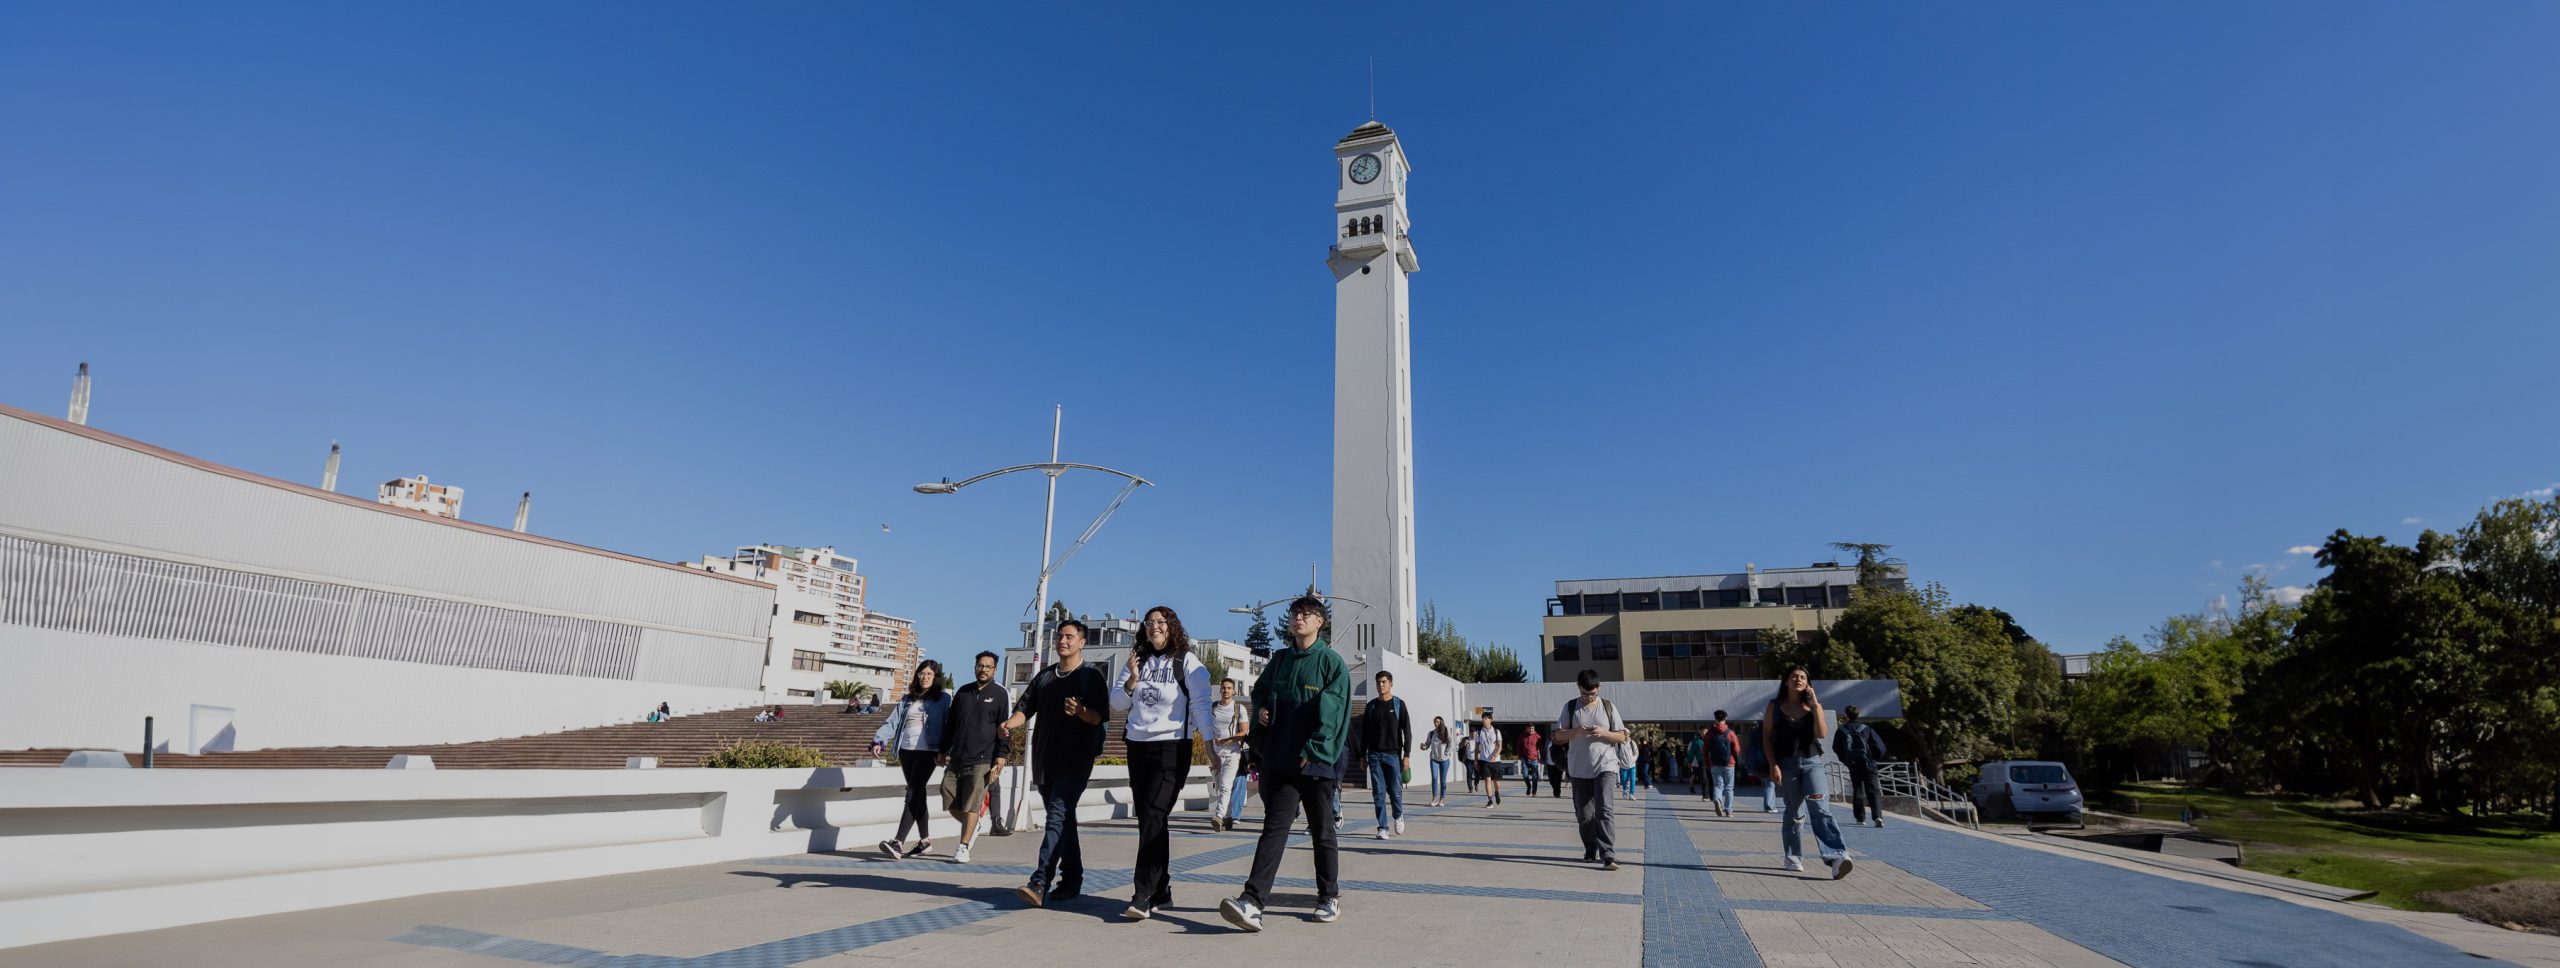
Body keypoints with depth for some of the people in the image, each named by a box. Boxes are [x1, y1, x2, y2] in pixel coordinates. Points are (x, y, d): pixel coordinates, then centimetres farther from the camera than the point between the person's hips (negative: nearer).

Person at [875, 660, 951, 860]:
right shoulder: (908, 700, 16)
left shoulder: (943, 699, 2)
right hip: (906, 750, 6)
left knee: (913, 794, -14)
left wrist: (943, 751, -15)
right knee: (917, 795, 11)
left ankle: (898, 843, -21)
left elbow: (949, 725, -5)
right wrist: (880, 740, -8)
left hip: (927, 752, -6)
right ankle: (925, 841, 19)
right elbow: (893, 722, 8)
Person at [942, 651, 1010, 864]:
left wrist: (1001, 755, -10)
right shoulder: (962, 692, 14)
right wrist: (944, 750, 15)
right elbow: (950, 723, 19)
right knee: (950, 802, 5)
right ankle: (971, 828, 30)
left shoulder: (1000, 694, 0)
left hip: (982, 760, -5)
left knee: (971, 805, -4)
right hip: (956, 758, 5)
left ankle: (963, 848, 5)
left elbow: (1006, 727, -4)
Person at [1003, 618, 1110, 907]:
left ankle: (1039, 883, -24)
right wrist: (1010, 724, -8)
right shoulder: (1044, 676, 17)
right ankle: (1071, 880, 19)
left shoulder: (1091, 676, 1)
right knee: (1062, 820, 11)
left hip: (1075, 759, -6)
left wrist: (1080, 711, -29)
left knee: (1058, 816, -17)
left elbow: (1099, 716, -8)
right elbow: (1025, 708, 12)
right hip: (1045, 759, 6)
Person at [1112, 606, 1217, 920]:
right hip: (1138, 746, 6)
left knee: (1153, 817, -14)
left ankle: (1143, 897, -16)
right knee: (1149, 819, 8)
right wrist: (1132, 680, -7)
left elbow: (1202, 704, -6)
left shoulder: (1186, 661, -1)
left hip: (1172, 747, -6)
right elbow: (1117, 703, 11)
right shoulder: (1139, 661, 14)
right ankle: (1161, 891, 17)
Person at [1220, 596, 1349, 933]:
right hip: (1280, 760, 4)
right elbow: (1259, 691, 27)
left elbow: (1334, 711, -11)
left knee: (1322, 830, 8)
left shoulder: (1331, 661, -3)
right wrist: (1260, 710, 5)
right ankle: (1252, 903, -14)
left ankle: (1330, 897, 24)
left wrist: (1312, 751, -17)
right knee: (1275, 826, -6)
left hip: (1317, 761, -3)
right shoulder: (1280, 660, 13)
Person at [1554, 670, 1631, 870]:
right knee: (1583, 813, 9)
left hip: (1604, 765, -2)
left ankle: (1608, 856, -19)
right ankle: (1591, 850, 27)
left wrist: (1603, 733, -15)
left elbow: (1622, 736, 4)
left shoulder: (1608, 707, 3)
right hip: (1579, 768, 2)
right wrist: (1576, 731, -15)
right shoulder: (1571, 707, 4)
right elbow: (1558, 735, 4)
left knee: (1604, 810, -16)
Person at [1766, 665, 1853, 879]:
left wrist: (1815, 704, -11)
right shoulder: (1775, 706, 4)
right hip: (1787, 764, 0)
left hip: (1812, 762, 0)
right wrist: (1773, 765, -7)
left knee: (1820, 809, -16)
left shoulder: (1813, 706, 8)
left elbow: (1820, 734, -7)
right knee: (1793, 811, 7)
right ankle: (1793, 858, 20)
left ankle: (1837, 858, -28)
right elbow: (1766, 737, 2)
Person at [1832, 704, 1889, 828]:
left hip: (1853, 765, 1)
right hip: (1868, 764, -1)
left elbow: (1837, 749, 6)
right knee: (1873, 790, -2)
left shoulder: (1841, 731, -1)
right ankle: (1878, 816, -19)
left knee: (1857, 790, 12)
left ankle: (1860, 818, 12)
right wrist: (1874, 759, 13)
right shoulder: (1866, 729, -1)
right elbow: (1880, 747, -3)